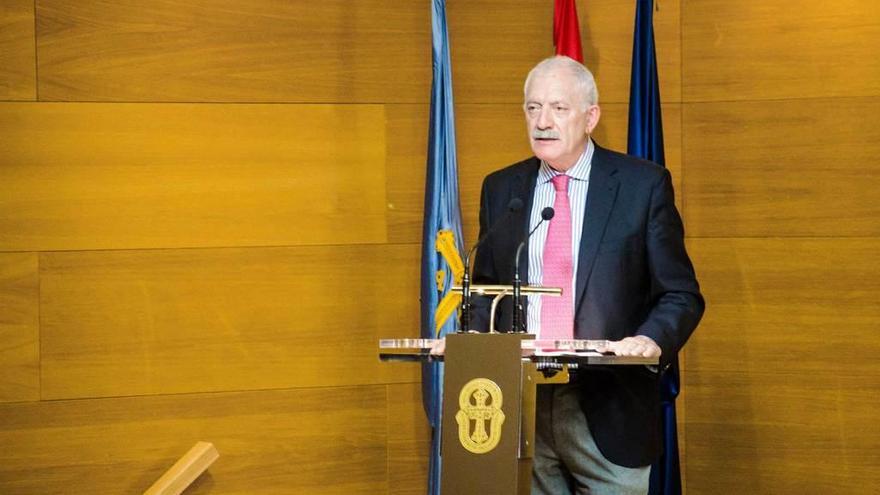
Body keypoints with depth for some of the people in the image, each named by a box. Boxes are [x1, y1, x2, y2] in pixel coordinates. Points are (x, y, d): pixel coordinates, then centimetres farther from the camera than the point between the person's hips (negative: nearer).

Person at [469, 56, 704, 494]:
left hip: (607, 409, -3)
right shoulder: (500, 189, 10)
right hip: (520, 406, 3)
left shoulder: (643, 185, -1)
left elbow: (682, 296, -1)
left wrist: (651, 340, -20)